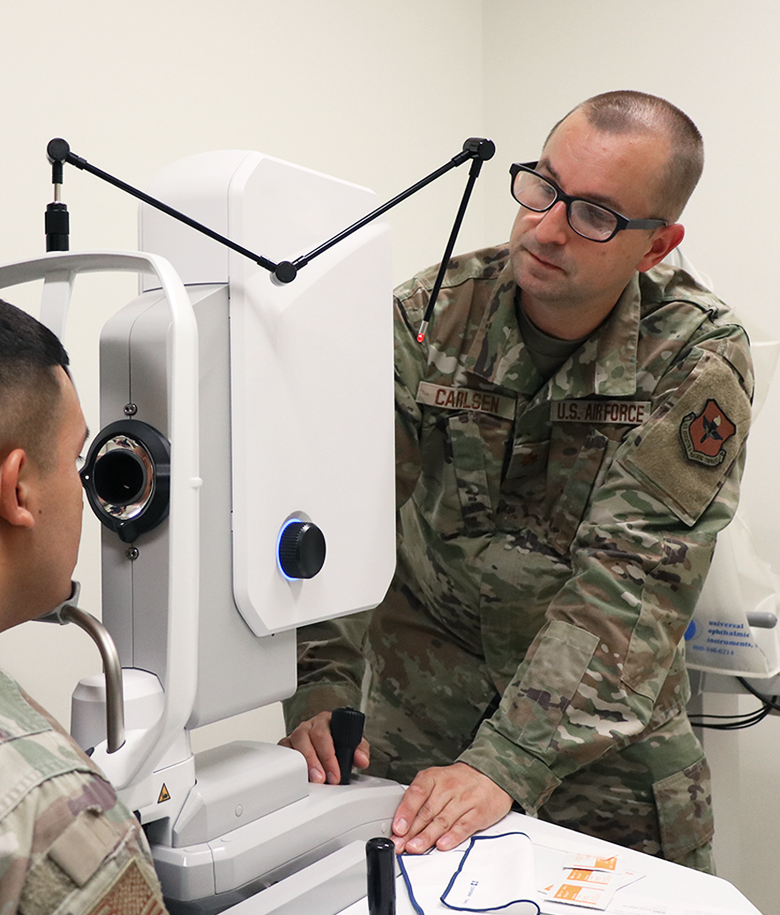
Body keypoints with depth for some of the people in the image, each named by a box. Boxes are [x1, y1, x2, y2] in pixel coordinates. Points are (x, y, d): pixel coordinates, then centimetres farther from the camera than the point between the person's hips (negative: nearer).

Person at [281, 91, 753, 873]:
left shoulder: (697, 361, -18)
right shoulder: (429, 316, -13)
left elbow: (630, 581, -25)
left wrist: (505, 763, -32)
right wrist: (318, 692, -29)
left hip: (607, 713, 0)